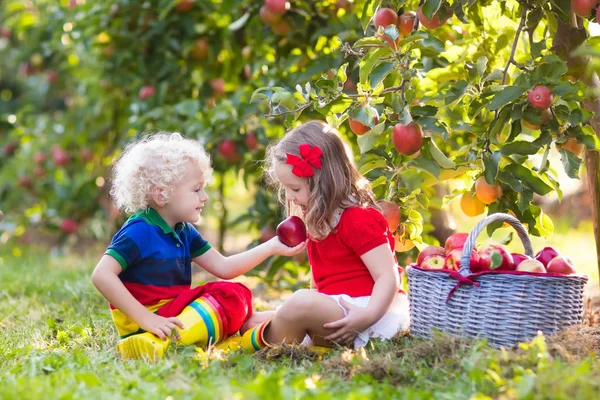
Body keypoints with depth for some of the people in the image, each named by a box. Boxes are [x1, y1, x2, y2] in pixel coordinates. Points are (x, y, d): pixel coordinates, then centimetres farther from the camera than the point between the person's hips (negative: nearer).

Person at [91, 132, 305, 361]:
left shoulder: (184, 232, 13)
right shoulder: (139, 231, -14)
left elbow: (223, 267, 15)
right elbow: (101, 275, -24)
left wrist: (272, 247, 9)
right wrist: (146, 319, -28)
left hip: (175, 314, 10)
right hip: (147, 324, -10)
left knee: (236, 295, 12)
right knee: (231, 298, -20)